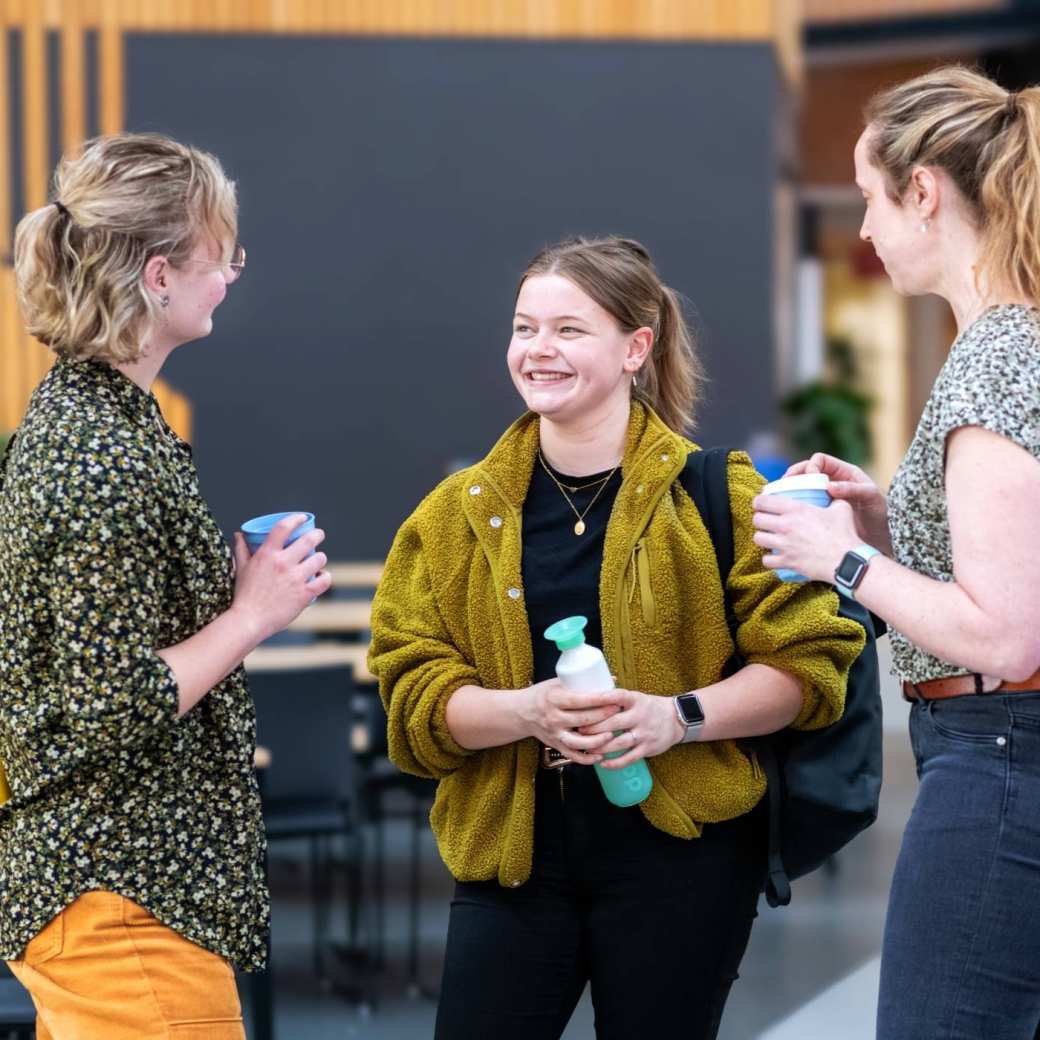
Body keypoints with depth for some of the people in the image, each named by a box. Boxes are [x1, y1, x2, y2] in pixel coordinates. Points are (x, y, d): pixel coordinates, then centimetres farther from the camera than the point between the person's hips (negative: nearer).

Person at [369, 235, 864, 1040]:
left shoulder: (715, 493, -2)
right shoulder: (457, 515, 8)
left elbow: (808, 660, -5)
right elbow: (411, 688, 1)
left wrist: (681, 716, -20)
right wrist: (528, 710, -17)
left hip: (678, 854, -2)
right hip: (511, 851, 3)